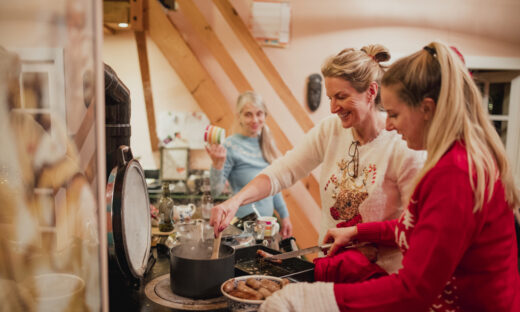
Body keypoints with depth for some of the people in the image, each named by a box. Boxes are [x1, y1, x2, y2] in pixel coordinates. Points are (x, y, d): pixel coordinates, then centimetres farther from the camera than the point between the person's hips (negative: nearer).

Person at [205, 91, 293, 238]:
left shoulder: (266, 144, 7)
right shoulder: (231, 146, -14)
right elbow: (215, 191, -17)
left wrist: (284, 216, 17)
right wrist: (217, 164, -33)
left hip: (268, 220, 7)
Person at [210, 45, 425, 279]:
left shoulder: (404, 147, -14)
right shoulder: (330, 130, 1)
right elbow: (282, 172, -5)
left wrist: (373, 247, -21)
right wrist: (236, 200, -18)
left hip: (380, 274, -5)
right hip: (330, 265, 5)